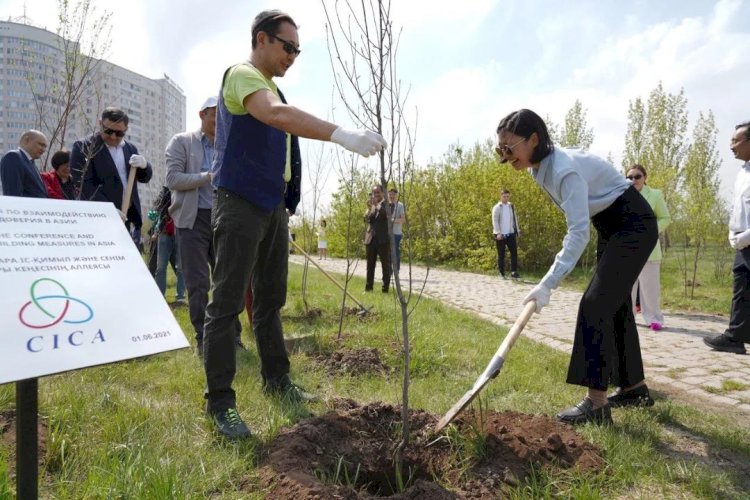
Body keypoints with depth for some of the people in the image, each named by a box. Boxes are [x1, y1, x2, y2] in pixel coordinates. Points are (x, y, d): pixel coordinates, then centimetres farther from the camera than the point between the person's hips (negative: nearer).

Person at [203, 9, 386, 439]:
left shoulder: (272, 89, 21)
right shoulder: (242, 75, -9)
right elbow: (277, 115, -31)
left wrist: (288, 206, 20)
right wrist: (344, 136, -41)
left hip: (273, 206, 9)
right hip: (240, 203, -9)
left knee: (270, 300, 13)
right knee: (227, 303, -6)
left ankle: (277, 380, 25)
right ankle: (220, 400, 2)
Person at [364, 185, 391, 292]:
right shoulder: (370, 205, 15)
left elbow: (387, 215, -18)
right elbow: (367, 219, 3)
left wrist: (377, 204, -24)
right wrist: (369, 208, -13)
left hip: (383, 240, -5)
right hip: (371, 239, 5)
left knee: (385, 264, -3)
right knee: (370, 264, 10)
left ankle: (385, 288, 1)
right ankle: (368, 287, 17)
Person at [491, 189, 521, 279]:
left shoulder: (511, 206, 12)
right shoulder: (497, 207, -4)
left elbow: (515, 219, 15)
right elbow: (495, 221, -10)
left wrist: (516, 231, 9)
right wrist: (498, 233, -19)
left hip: (510, 234, 4)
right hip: (500, 235, -4)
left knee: (514, 252, -5)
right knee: (501, 255, 3)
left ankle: (514, 271, -2)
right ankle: (501, 273, 11)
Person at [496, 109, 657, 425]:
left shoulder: (564, 169, -29)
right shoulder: (541, 168, -1)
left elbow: (579, 232, -35)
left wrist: (547, 284, -40)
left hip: (634, 225, -10)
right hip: (611, 227, 10)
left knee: (596, 304, -16)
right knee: (613, 304, 12)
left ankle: (596, 403, -12)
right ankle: (634, 387, 25)